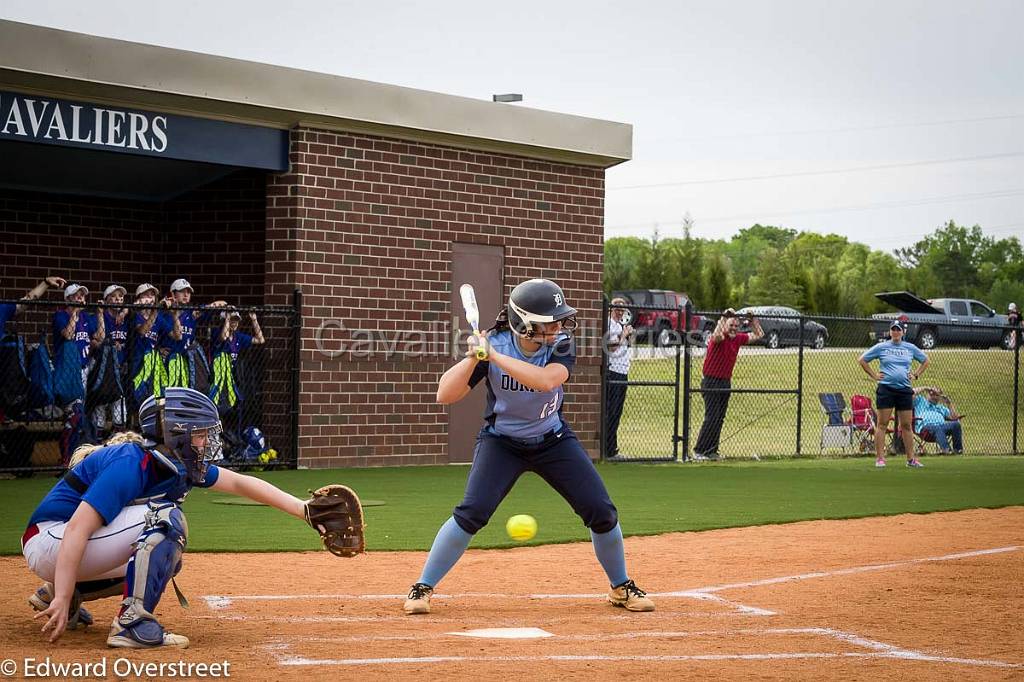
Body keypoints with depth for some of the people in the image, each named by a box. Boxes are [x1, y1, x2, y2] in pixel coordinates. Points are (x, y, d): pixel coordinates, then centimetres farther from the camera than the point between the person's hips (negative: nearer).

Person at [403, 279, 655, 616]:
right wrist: (473, 357, -36)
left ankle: (621, 587, 18)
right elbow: (445, 396, -23)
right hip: (501, 441, -2)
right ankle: (422, 588, -6)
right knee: (471, 512, -21)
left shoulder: (561, 346, -17)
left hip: (553, 440, 2)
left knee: (602, 512, -5)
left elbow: (546, 380, -39)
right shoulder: (493, 344, -20)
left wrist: (495, 356, -41)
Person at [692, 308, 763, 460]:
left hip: (726, 382, 7)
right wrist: (723, 317, -33)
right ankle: (699, 451, -6)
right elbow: (717, 336, -42)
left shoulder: (738, 338, 6)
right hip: (711, 382, -7)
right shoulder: (720, 338, -16)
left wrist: (753, 319, 6)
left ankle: (712, 451, 15)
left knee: (720, 419, 9)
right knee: (711, 418, -11)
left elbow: (758, 335, 17)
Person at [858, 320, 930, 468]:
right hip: (885, 389, -3)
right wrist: (874, 375, 2)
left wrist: (916, 375, 12)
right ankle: (879, 458, -2)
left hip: (904, 390, 3)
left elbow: (925, 360, 25)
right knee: (882, 424, -4)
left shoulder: (910, 348, 10)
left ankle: (910, 458, 11)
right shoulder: (881, 347, 3)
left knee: (907, 425, 5)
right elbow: (862, 360, 8)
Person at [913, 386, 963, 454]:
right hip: (925, 427, -4)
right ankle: (945, 449, -57)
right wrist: (924, 388, 15)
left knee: (956, 424, -26)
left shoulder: (942, 408, 38)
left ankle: (958, 448, -30)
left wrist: (949, 403, 22)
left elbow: (954, 417, 25)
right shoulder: (920, 401, 29)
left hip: (941, 425, 4)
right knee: (938, 427, -41)